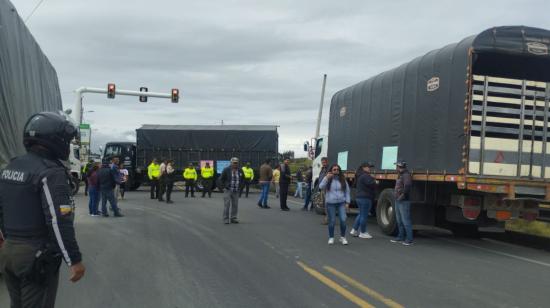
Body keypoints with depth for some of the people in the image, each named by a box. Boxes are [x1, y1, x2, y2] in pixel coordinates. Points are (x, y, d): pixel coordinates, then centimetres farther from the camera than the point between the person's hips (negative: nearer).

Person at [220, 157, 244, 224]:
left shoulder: (240, 171, 3)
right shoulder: (226, 170, -7)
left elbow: (243, 179, 18)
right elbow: (221, 179, 1)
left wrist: (240, 186, 7)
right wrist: (224, 187, -4)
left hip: (236, 191, 4)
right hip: (227, 190, -4)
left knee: (235, 205, 4)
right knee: (226, 205, -6)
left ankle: (233, 218, 14)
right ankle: (226, 219, 0)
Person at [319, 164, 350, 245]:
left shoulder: (343, 179, 6)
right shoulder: (328, 179, 2)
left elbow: (347, 191, 10)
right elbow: (321, 187, -13)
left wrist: (347, 202, 4)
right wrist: (326, 178, -21)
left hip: (341, 203, 1)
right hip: (330, 203, -1)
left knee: (343, 220, -9)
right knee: (332, 221, 3)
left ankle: (343, 237, 10)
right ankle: (331, 238, 19)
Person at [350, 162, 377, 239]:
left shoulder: (360, 176, 15)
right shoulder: (366, 176, -18)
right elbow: (372, 184, -25)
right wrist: (375, 182, -1)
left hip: (359, 197, 11)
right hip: (365, 198, -11)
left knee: (361, 214, 20)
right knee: (364, 215, -2)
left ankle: (354, 230, 20)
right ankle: (362, 233, 5)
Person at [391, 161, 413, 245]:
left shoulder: (406, 175, -15)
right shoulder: (400, 175, 18)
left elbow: (407, 186, -31)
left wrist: (402, 195, -26)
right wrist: (395, 192, 13)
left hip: (404, 201, -10)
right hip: (398, 201, 10)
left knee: (405, 221, -8)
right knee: (399, 220, 15)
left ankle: (409, 239, -4)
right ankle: (401, 237, 23)